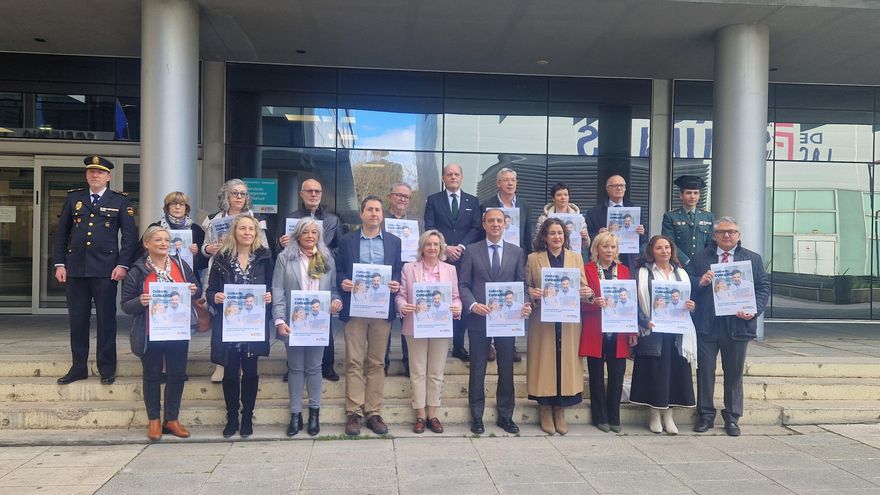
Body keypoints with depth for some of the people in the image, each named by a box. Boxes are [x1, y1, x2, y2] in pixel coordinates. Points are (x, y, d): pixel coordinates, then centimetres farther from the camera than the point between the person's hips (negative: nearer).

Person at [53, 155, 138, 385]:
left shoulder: (120, 201, 4)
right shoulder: (73, 198, 11)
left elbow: (130, 235, 0)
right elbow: (61, 233, 12)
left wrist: (123, 265, -9)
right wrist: (59, 264, 5)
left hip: (105, 269, -3)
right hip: (75, 268, 3)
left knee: (106, 319, 3)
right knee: (77, 320, 8)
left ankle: (107, 368, 13)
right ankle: (78, 367, 19)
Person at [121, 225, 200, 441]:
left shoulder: (181, 265, 4)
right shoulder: (137, 271, -4)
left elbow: (197, 291, 13)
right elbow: (125, 306, -3)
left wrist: (194, 291, -11)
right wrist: (140, 302, -24)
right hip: (151, 334, -3)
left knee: (177, 374, 8)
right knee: (152, 376, 9)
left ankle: (172, 419, 22)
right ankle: (154, 420, 22)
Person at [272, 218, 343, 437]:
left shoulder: (327, 259, 9)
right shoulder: (284, 258, 1)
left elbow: (333, 289, 12)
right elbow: (278, 291, -4)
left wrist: (337, 300, -10)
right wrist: (280, 320, -14)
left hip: (318, 323, 1)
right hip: (293, 323, -1)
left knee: (314, 367, 8)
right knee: (295, 368, 8)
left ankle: (314, 411, 21)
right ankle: (295, 414, 17)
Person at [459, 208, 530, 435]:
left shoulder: (517, 252, 8)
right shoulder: (472, 251, 4)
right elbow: (463, 284, 1)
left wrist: (524, 305, -13)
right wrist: (472, 305, -16)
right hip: (479, 317, -1)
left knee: (506, 369, 9)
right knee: (477, 370, 6)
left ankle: (505, 416, 21)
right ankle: (477, 417, 17)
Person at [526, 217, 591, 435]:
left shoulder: (576, 257, 10)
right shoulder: (533, 258, 4)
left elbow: (583, 287, 7)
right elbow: (526, 287, 5)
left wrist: (588, 293, -14)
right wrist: (533, 293, -16)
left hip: (569, 322, 2)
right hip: (543, 321, -2)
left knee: (566, 362, 3)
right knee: (544, 362, 0)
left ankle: (560, 411, 15)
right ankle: (545, 411, 13)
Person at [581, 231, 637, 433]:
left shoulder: (624, 270, 12)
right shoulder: (587, 269, 0)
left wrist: (633, 331, 4)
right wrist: (594, 303, -22)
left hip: (619, 333, 3)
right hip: (595, 332, -3)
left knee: (617, 376, 5)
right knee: (597, 375, 4)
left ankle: (614, 418, 18)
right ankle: (600, 417, 16)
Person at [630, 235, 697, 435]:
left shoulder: (681, 273, 14)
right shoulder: (644, 273, 1)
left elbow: (689, 300, 17)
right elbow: (637, 301, -3)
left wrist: (691, 306, -6)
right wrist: (644, 322, -17)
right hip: (652, 331, -4)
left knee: (675, 371, 3)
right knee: (654, 372, -1)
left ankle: (668, 415, 14)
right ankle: (654, 415, 11)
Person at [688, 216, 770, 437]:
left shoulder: (753, 259, 10)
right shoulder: (700, 258, 8)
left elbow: (764, 287, 5)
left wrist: (755, 310, -10)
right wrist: (700, 282, -16)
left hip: (738, 325, 1)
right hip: (706, 325, 0)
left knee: (734, 373, 9)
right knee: (705, 371, 5)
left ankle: (732, 418, 21)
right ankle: (705, 415, 18)